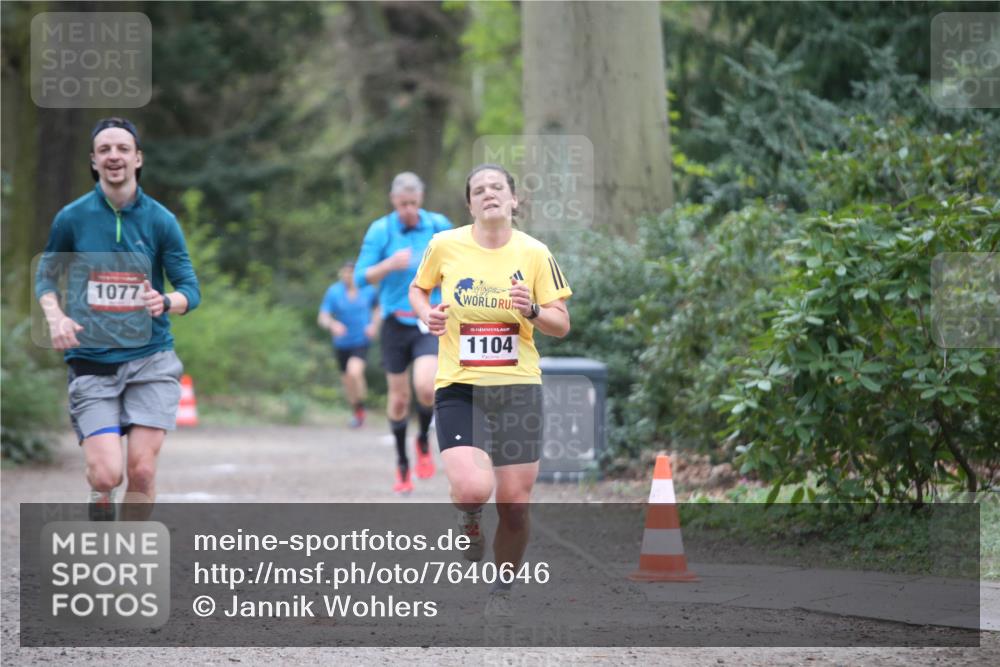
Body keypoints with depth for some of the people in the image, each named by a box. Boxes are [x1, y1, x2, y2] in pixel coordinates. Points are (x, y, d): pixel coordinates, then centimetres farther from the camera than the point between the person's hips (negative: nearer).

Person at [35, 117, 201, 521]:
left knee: (142, 470, -8)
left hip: (150, 359, 1)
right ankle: (100, 518, 21)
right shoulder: (72, 218, 1)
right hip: (91, 362, -1)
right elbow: (46, 276, 12)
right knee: (106, 473, -13)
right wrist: (56, 317, -8)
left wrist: (167, 302, -22)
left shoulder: (160, 220, 1)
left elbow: (190, 289, 1)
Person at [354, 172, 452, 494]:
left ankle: (424, 441, 8)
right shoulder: (380, 230, -5)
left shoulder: (438, 225, -1)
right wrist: (390, 264, -25)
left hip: (429, 324, 0)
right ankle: (402, 465, 24)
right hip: (396, 323, 1)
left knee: (426, 387, -22)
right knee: (399, 398, 6)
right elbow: (361, 277, -8)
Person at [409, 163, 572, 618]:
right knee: (473, 488, -24)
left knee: (515, 506, 1)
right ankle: (469, 527, 13)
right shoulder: (445, 246, -1)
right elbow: (418, 289, 17)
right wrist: (427, 314, -4)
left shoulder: (534, 254, 0)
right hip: (458, 388, -1)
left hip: (518, 387, 1)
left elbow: (562, 325, 4)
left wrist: (532, 311, -16)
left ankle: (502, 590, 26)